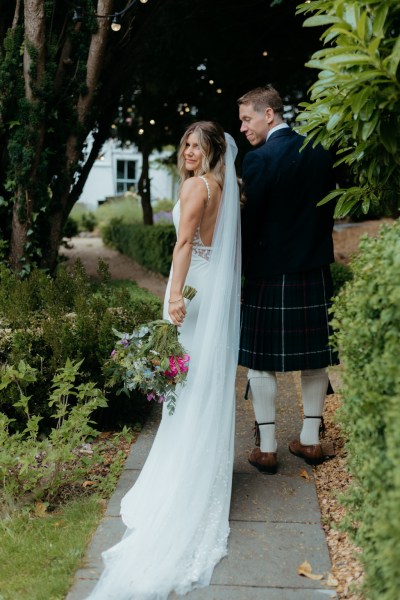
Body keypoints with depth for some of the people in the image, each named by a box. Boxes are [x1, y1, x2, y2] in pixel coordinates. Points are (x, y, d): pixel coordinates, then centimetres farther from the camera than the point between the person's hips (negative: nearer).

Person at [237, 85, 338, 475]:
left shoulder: (259, 159, -13)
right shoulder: (320, 153, 6)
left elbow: (249, 220, -12)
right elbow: (328, 209, 11)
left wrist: (245, 268, 0)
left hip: (269, 274, -6)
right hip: (315, 273, 6)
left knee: (261, 362, 5)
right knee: (314, 357, 13)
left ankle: (266, 448, 10)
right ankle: (311, 440, 23)